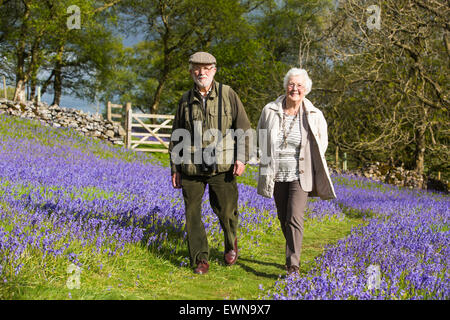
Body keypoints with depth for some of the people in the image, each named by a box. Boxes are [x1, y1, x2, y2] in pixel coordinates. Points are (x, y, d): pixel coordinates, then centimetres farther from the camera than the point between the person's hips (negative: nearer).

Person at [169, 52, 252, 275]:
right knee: (192, 214, 2)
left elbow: (244, 128, 3)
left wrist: (241, 158, -7)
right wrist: (175, 168, 12)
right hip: (191, 168, 2)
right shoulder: (186, 100, 10)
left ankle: (231, 244, 34)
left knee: (226, 210, 3)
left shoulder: (228, 94, 3)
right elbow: (176, 137, 15)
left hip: (221, 166, -2)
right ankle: (200, 259, 16)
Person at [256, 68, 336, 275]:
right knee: (283, 220, 13)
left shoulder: (314, 116, -6)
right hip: (277, 176, 3)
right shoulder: (269, 111, -2)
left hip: (300, 176, -3)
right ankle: (294, 256, 34)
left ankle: (293, 266, -14)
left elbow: (321, 146, 10)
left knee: (295, 219, -16)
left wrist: (307, 164, 7)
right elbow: (260, 139, 15)